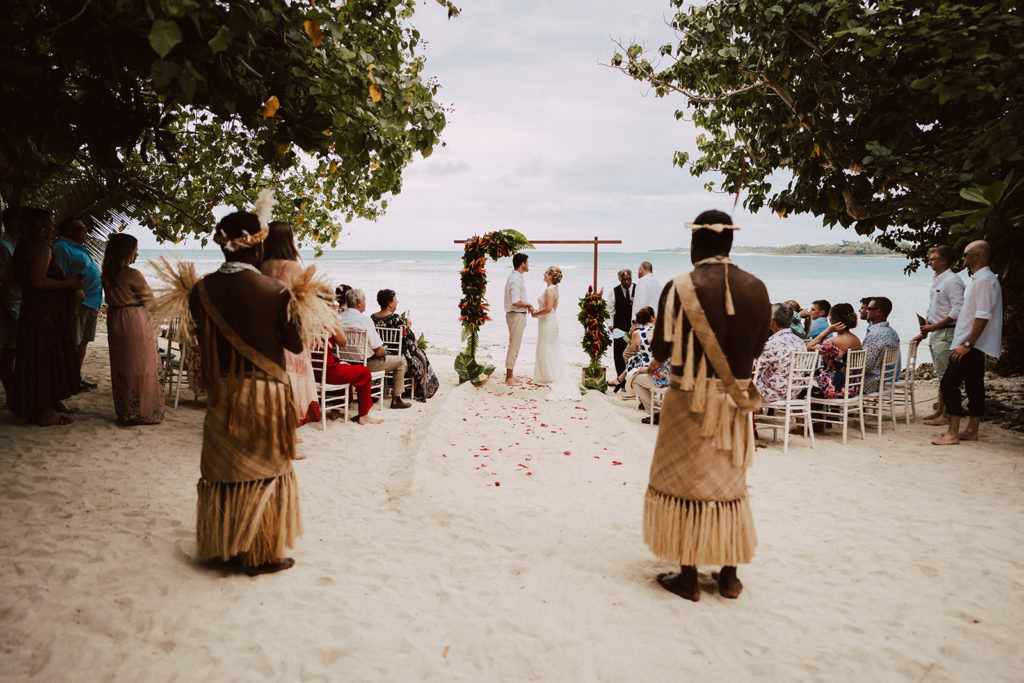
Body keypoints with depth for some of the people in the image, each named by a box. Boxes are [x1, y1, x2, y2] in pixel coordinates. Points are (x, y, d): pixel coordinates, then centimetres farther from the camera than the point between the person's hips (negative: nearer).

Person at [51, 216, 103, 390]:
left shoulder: (79, 249, 22)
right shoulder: (62, 248, -8)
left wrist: (96, 303, 23)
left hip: (91, 303, 10)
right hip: (77, 303, -9)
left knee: (83, 342, 14)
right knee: (72, 343, -5)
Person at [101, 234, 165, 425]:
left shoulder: (106, 275, 4)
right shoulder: (133, 275, -17)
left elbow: (111, 300, 10)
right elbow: (150, 300, -7)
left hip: (114, 322, 7)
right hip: (136, 323, -7)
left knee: (121, 368, 13)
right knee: (140, 369, 2)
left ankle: (123, 411, 21)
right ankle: (142, 412, 7)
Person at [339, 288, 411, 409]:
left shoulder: (338, 318, -4)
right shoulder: (365, 319, -23)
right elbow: (378, 351, -20)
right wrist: (385, 351, 5)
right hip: (365, 364, -7)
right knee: (401, 361, 12)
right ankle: (396, 400, 14)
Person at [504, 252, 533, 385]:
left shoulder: (517, 278, 14)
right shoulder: (515, 279, -19)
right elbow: (516, 302, -26)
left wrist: (527, 305, 8)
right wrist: (529, 304, -11)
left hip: (518, 315, 11)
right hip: (516, 315, -11)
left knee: (514, 346, 15)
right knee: (514, 347, -6)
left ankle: (509, 375, 22)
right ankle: (509, 377, -1)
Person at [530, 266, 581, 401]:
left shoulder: (549, 290, -20)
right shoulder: (554, 289, 11)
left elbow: (548, 309, -28)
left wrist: (536, 313, -13)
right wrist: (538, 311, 12)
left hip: (548, 323, -10)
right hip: (550, 320, 10)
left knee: (547, 351, -1)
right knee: (553, 350, 14)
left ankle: (552, 378, 5)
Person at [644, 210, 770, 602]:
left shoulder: (680, 288, -15)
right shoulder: (756, 289, -3)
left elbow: (661, 352, -10)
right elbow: (756, 348, 7)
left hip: (690, 399, -4)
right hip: (737, 399, 4)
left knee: (685, 482, 9)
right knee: (729, 483, 16)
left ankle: (688, 577, 16)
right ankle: (729, 576, 25)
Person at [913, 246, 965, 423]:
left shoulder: (952, 281, -14)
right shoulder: (936, 280, 16)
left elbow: (958, 311, -21)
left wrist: (933, 326, -18)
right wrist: (924, 331, 18)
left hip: (945, 333, -9)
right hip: (935, 334, 9)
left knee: (945, 375, -6)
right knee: (940, 374, 15)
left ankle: (945, 414, -1)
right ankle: (939, 409, 22)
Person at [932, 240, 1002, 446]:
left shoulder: (984, 280, -16)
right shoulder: (978, 279, 17)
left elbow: (983, 317, -23)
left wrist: (967, 344, -23)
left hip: (972, 346, -11)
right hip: (974, 346, 11)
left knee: (949, 384, -11)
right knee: (974, 385, 13)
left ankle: (952, 434, -10)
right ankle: (971, 430, 20)